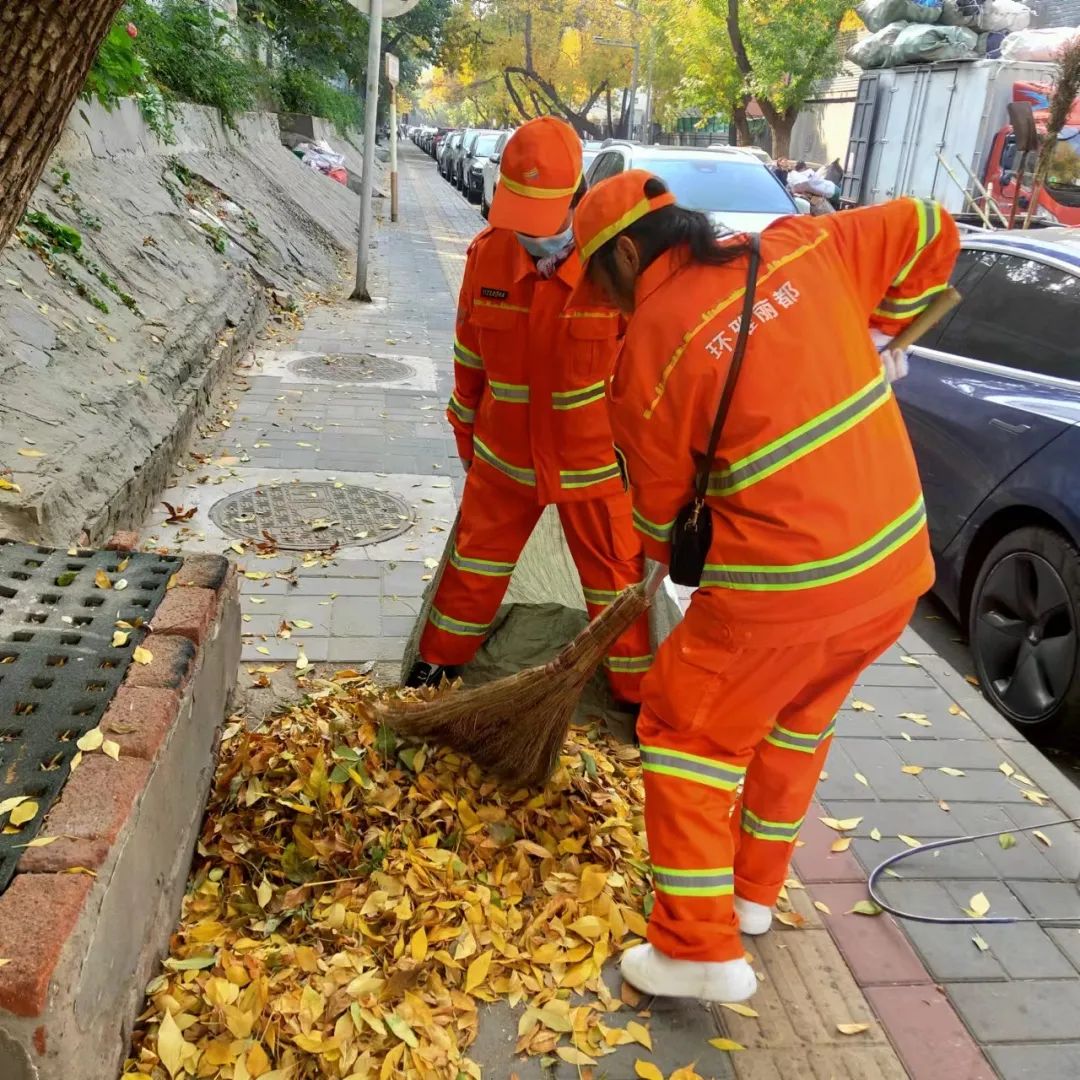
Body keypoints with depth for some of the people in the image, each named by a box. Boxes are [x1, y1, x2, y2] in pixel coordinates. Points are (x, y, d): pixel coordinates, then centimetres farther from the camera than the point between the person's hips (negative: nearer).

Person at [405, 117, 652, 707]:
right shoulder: (486, 254, -8)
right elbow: (470, 359, 5)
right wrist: (467, 435, 14)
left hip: (595, 463, -3)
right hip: (504, 456, 3)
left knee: (617, 579, 11)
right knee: (476, 562, 18)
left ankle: (638, 693, 30)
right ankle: (440, 658, 40)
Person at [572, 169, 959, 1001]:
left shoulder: (649, 352, -11)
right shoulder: (802, 247, 3)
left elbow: (658, 506, 1)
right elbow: (929, 233, 16)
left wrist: (670, 559, 22)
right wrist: (875, 333, 25)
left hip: (787, 585, -7)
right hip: (896, 559, 7)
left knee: (685, 730, 11)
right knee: (799, 724, 25)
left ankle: (700, 946, 14)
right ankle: (753, 891, 41)